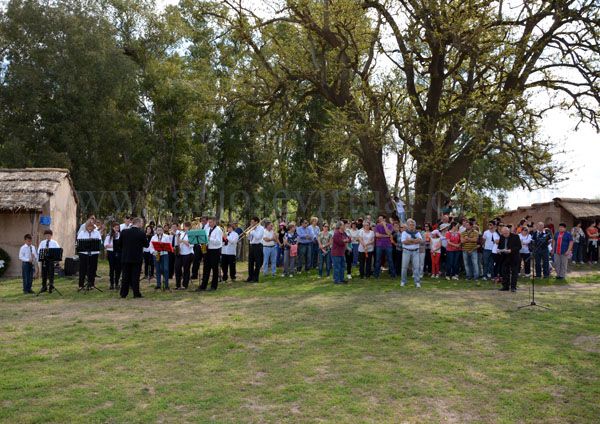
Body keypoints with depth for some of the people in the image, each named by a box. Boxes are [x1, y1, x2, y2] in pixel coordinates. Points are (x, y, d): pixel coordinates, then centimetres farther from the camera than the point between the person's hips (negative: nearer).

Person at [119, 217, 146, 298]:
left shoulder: (124, 232, -3)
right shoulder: (141, 233, -12)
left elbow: (120, 244, 5)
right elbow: (146, 244, -3)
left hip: (125, 257, 3)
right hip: (137, 258, -3)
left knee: (125, 276, 11)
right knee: (135, 276, 3)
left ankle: (123, 294, 14)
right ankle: (136, 294, 5)